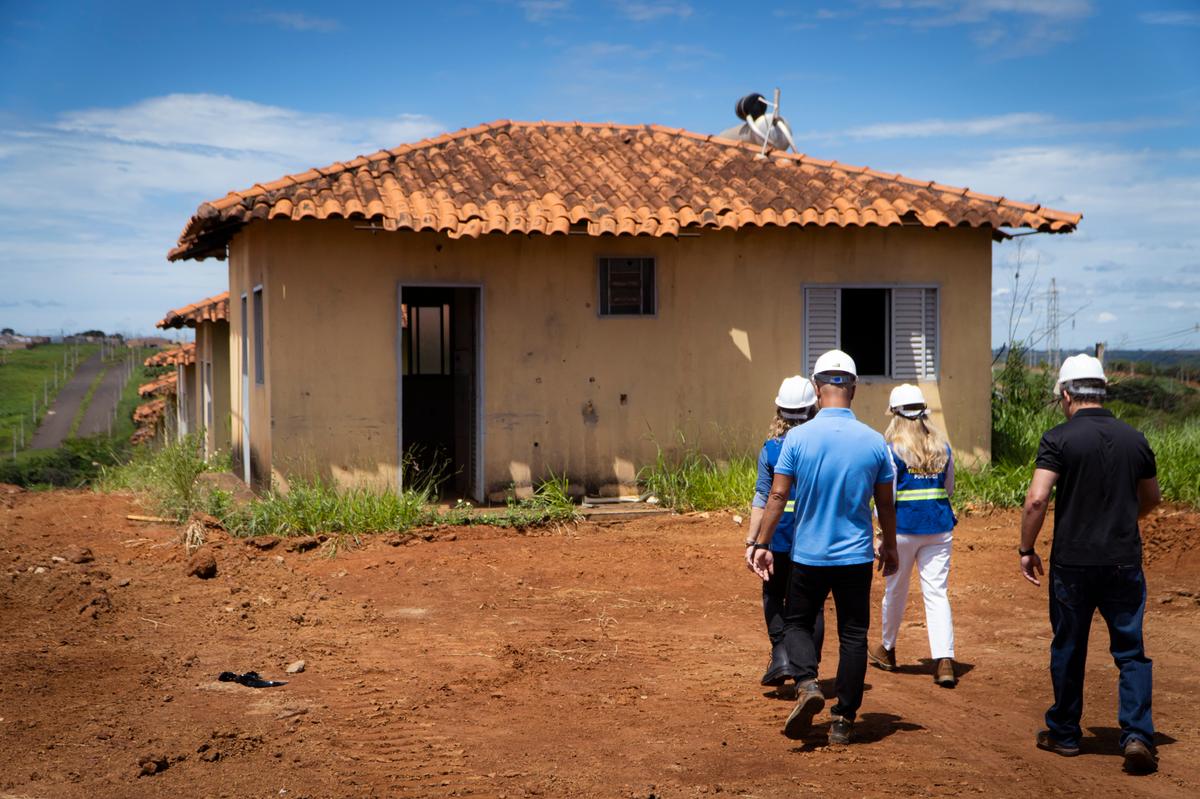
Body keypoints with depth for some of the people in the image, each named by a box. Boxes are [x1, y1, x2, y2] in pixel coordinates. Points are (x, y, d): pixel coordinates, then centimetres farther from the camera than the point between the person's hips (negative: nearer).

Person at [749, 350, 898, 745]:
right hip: (856, 556, 1)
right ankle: (843, 720, 12)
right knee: (853, 635, 10)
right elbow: (885, 504, 4)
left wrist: (762, 543, 0)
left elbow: (777, 495, -8)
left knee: (796, 623, 16)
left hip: (808, 554, -1)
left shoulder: (798, 437, -9)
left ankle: (808, 684, -8)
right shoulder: (874, 441, -4)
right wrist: (889, 547, 18)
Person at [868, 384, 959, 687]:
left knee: (895, 591, 14)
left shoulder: (892, 449, -10)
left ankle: (887, 650, 33)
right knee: (937, 593, 2)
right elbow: (949, 489, 15)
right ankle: (944, 661, -9)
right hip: (939, 526, 3)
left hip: (903, 528, -3)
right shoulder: (943, 446, 4)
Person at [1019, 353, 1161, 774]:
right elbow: (1151, 498, 18)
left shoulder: (1058, 439, -9)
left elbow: (1036, 500, -17)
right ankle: (1137, 734, -5)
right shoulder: (1134, 439, 4)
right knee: (1131, 652, 8)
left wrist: (1026, 549, -4)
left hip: (1072, 562, -2)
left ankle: (1064, 733, 23)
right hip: (1124, 561, 2)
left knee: (1068, 649, 11)